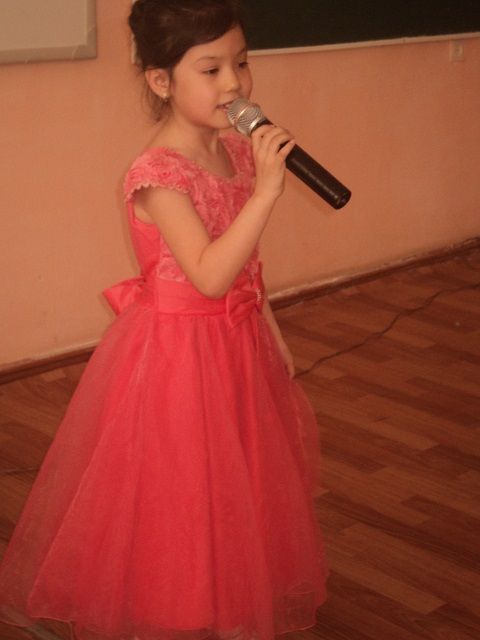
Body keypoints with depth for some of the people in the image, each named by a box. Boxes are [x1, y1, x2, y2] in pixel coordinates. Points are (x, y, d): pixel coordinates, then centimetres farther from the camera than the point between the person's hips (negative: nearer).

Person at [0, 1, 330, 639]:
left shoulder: (236, 150, 1)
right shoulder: (158, 174, -23)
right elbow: (209, 274, -32)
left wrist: (273, 338, 15)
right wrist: (265, 190, -34)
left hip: (238, 345, 8)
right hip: (176, 352, -8)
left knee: (233, 492, 21)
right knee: (176, 496, 7)